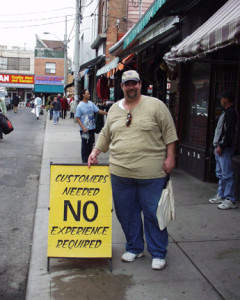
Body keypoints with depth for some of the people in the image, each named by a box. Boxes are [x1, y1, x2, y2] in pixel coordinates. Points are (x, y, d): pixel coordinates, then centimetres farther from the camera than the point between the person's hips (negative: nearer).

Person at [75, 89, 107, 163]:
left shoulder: (91, 103, 6)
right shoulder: (80, 106, -9)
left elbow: (98, 111, 9)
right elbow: (77, 118, -10)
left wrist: (107, 113, -1)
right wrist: (83, 127, -18)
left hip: (92, 128, 5)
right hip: (85, 129, -5)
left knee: (90, 144, 13)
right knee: (85, 145, 2)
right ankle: (84, 160, 13)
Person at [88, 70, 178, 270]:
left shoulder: (155, 105, -1)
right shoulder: (114, 109, 13)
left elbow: (169, 133, -1)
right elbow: (105, 135, 21)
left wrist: (170, 158, -7)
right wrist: (95, 152, 10)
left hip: (151, 173, -4)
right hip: (120, 172, 5)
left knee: (153, 213, 3)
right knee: (126, 213, 12)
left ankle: (158, 253, 20)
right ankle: (134, 248, 31)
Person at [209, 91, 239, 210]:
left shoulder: (231, 112, -12)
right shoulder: (225, 112, 20)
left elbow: (229, 132, -19)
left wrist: (221, 146, -19)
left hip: (225, 148, -11)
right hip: (220, 147, 11)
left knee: (227, 174, -8)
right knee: (220, 173, 15)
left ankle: (230, 200, -4)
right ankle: (221, 196, 23)